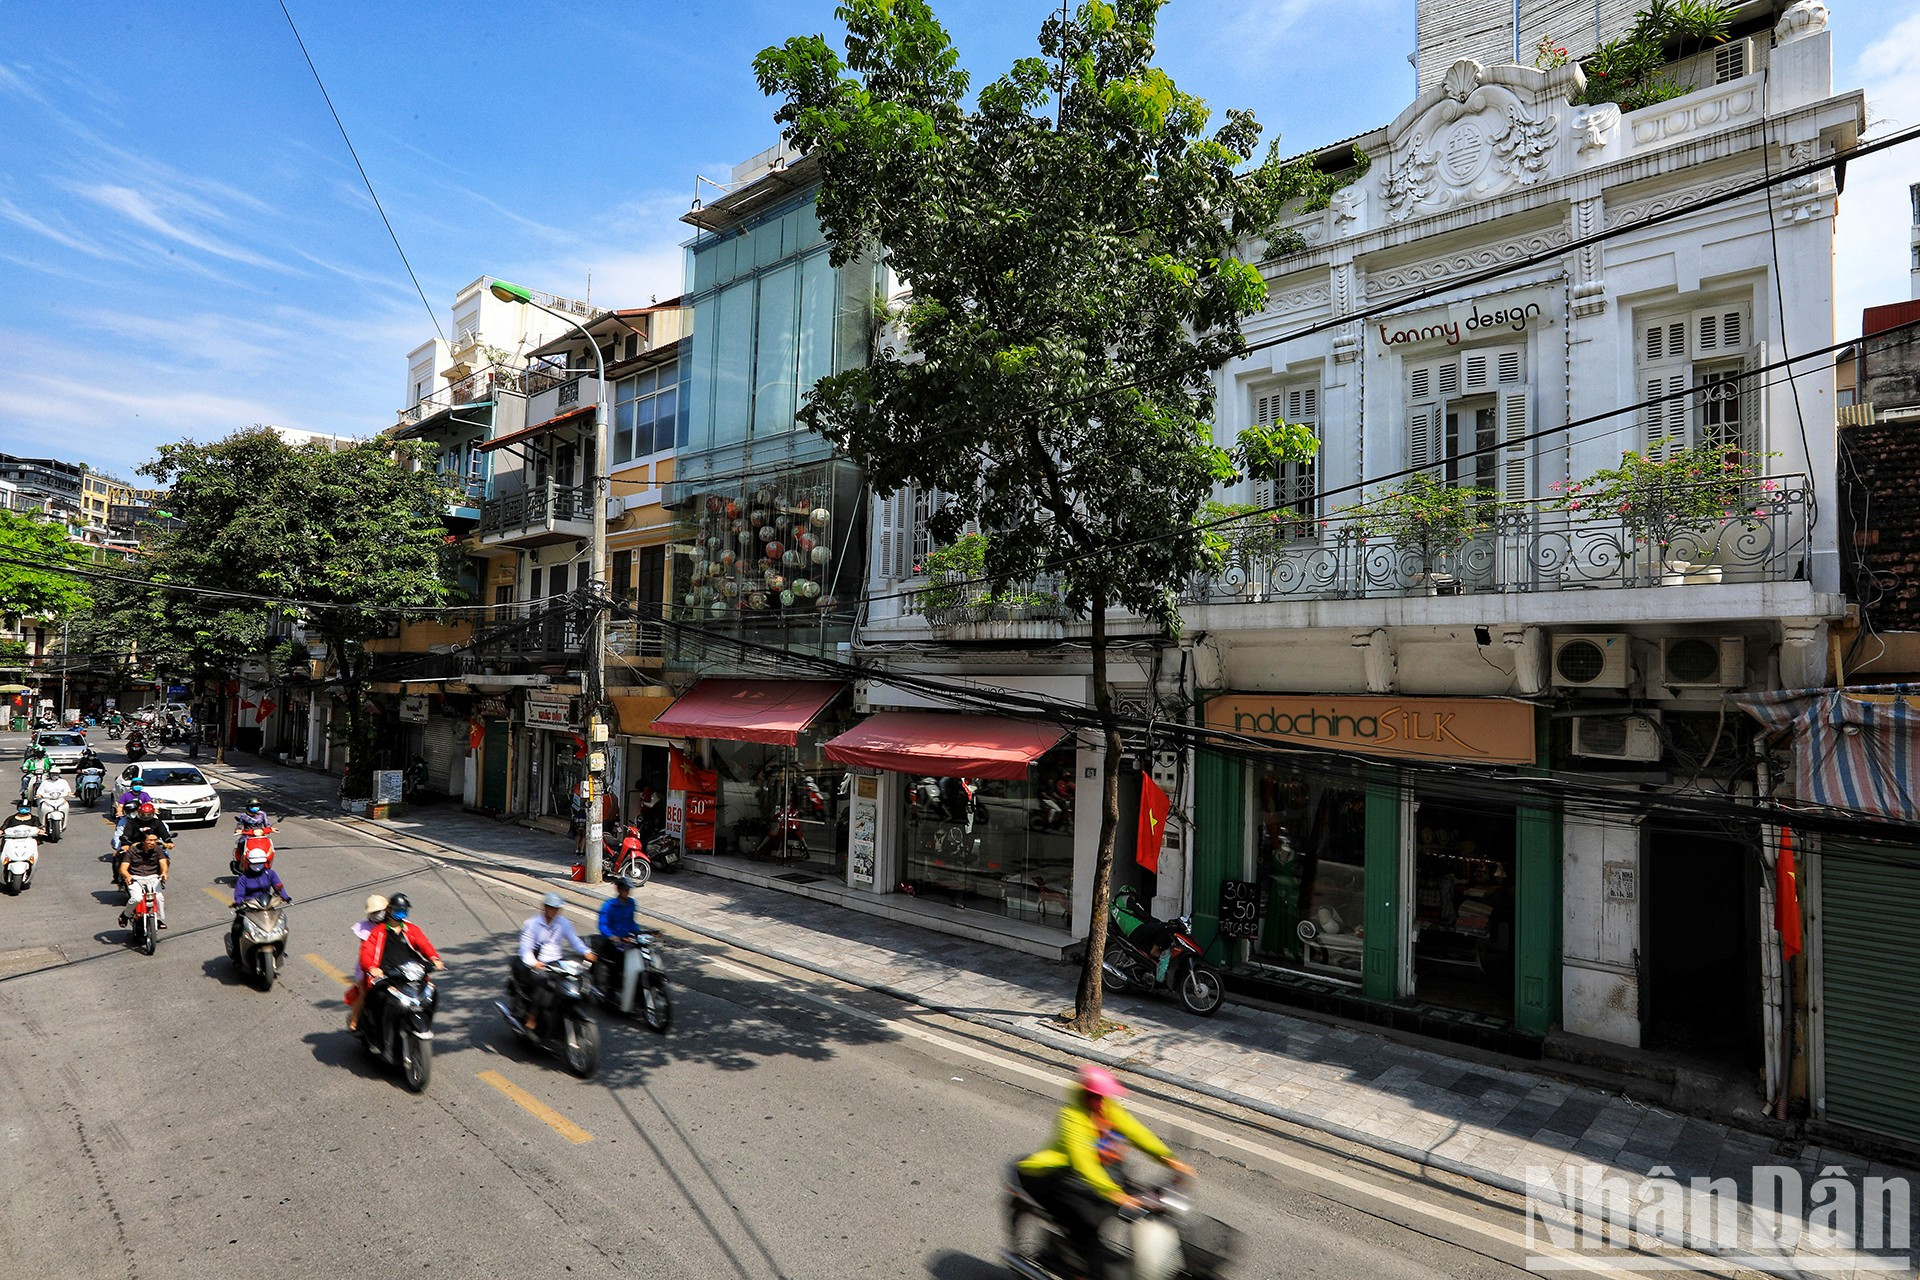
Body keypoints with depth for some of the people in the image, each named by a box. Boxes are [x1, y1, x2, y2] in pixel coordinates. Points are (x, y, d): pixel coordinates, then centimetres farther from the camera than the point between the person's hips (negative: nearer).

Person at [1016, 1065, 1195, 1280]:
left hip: (1099, 1169, 8)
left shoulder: (1109, 1109, -4)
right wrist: (1112, 1192, -48)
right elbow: (1082, 1161, -37)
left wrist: (1168, 1158, -20)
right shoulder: (1072, 1118, -27)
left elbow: (1135, 1131, -9)